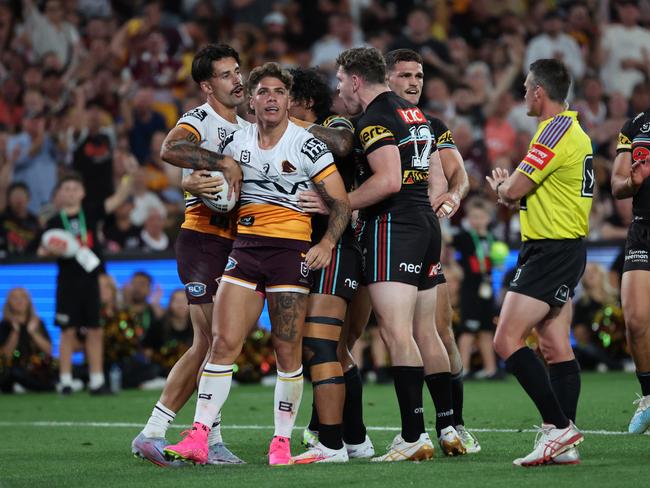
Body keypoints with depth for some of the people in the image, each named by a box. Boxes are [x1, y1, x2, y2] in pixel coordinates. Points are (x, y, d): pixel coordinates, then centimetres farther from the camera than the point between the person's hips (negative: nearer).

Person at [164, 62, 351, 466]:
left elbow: (341, 202, -1)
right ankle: (199, 437, -7)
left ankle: (282, 442, 7)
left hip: (291, 248, -3)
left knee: (287, 351, -3)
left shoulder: (308, 146, -3)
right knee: (223, 341, -6)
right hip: (245, 246, 3)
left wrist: (327, 244, -14)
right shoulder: (237, 141, 8)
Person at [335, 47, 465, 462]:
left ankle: (414, 437, -19)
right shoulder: (415, 113, 19)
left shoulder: (375, 119, -9)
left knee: (397, 333, -12)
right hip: (426, 226, 9)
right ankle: (449, 429, 14)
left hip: (392, 226, -9)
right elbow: (437, 178, 20)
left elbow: (389, 179, -21)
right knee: (425, 332, 13)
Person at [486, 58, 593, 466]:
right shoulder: (573, 129, 17)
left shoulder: (557, 130, -15)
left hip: (552, 250, -10)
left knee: (507, 341, -13)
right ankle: (565, 444, 5)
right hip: (564, 250, 10)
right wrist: (512, 189, 7)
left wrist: (502, 187, 6)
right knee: (556, 348, 7)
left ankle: (559, 427, -16)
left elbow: (515, 188, -16)